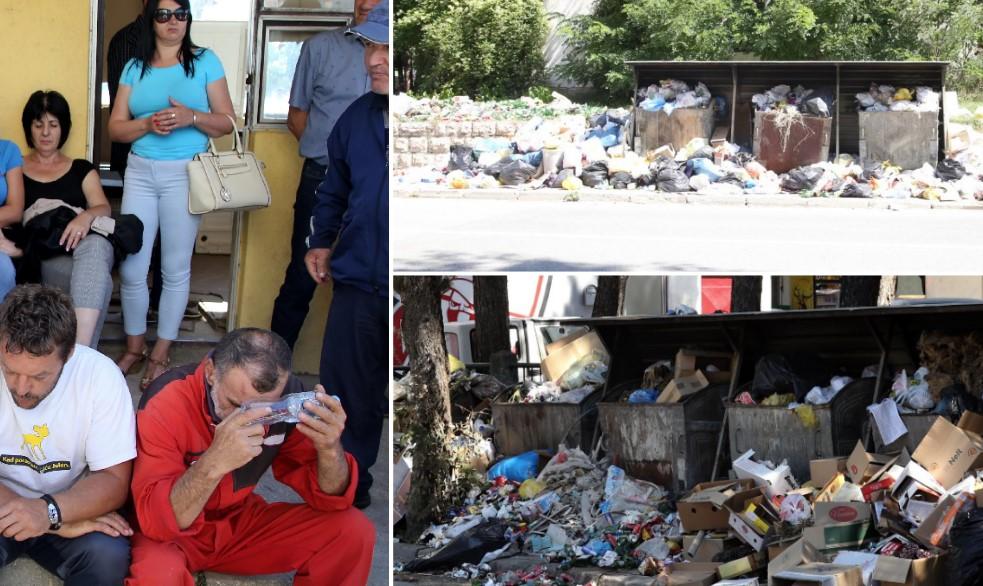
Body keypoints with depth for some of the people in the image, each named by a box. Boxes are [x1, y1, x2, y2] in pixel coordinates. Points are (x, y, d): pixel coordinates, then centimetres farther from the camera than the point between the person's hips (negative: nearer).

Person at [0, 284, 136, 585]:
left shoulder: (100, 375, -17)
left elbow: (114, 480, -14)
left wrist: (50, 511, -35)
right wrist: (60, 523, -30)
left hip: (70, 506, 1)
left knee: (109, 554, -28)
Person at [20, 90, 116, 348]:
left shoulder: (82, 170, 22)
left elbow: (103, 208, 6)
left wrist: (87, 216, -20)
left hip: (80, 248, 1)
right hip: (40, 258, -1)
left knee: (95, 245, -40)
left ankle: (79, 352, -56)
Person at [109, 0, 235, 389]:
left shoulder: (205, 62, 3)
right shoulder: (135, 68, 9)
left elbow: (226, 122, 1)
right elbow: (115, 127, 7)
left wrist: (191, 117, -17)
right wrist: (148, 124, -12)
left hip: (185, 174, -2)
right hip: (140, 172, 2)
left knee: (176, 269, 2)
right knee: (131, 268, 0)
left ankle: (161, 354, 12)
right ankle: (134, 346, 17)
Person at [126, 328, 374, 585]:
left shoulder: (287, 396, -14)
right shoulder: (167, 402, -27)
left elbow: (331, 497, -9)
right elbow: (155, 519, -32)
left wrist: (329, 449, -30)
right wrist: (214, 463, -47)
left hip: (240, 523, 4)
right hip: (170, 531, -4)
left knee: (353, 531, -13)